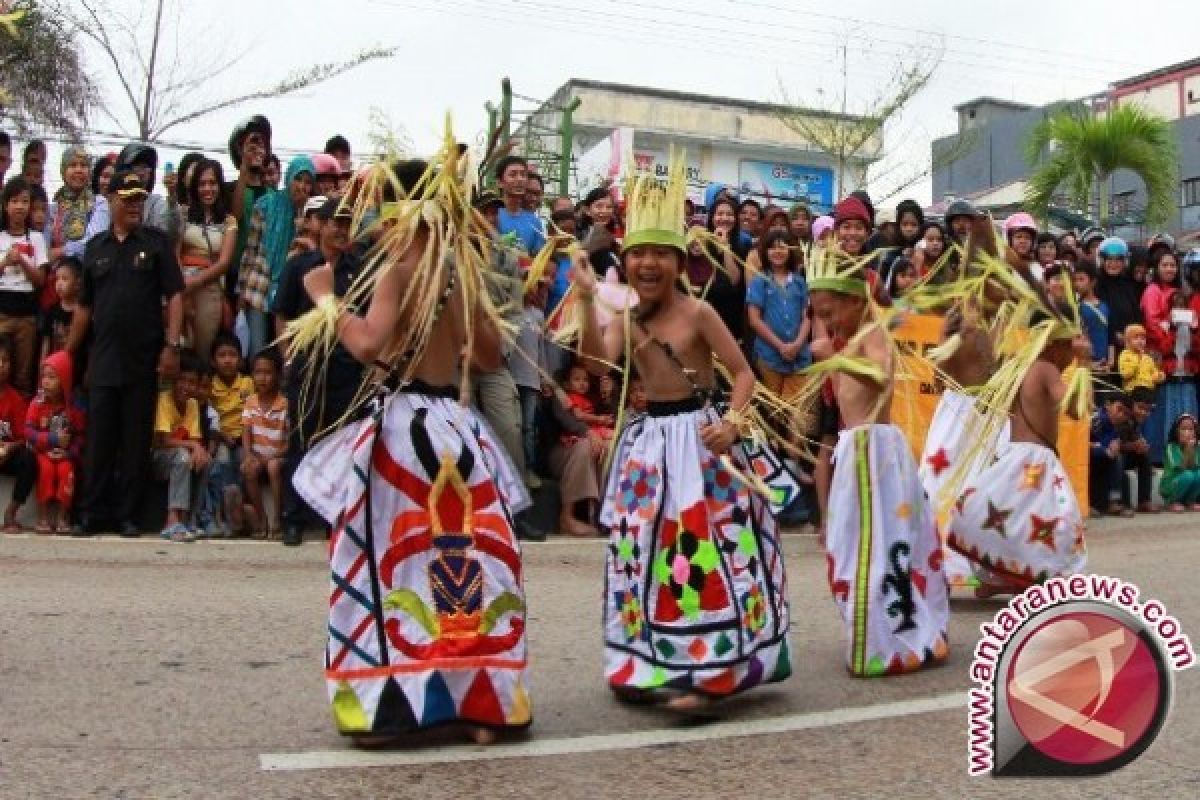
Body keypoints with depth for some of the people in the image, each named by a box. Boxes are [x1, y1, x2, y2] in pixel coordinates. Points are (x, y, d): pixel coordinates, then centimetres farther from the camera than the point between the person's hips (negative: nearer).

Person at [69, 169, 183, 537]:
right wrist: (69, 351, 13)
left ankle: (128, 514, 12)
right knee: (99, 438, 4)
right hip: (102, 358, 2)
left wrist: (172, 345, -12)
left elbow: (174, 295, -3)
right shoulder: (96, 247, 11)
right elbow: (84, 304, 15)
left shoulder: (156, 242, 3)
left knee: (136, 440, 4)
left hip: (143, 358, -2)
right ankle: (93, 511, 12)